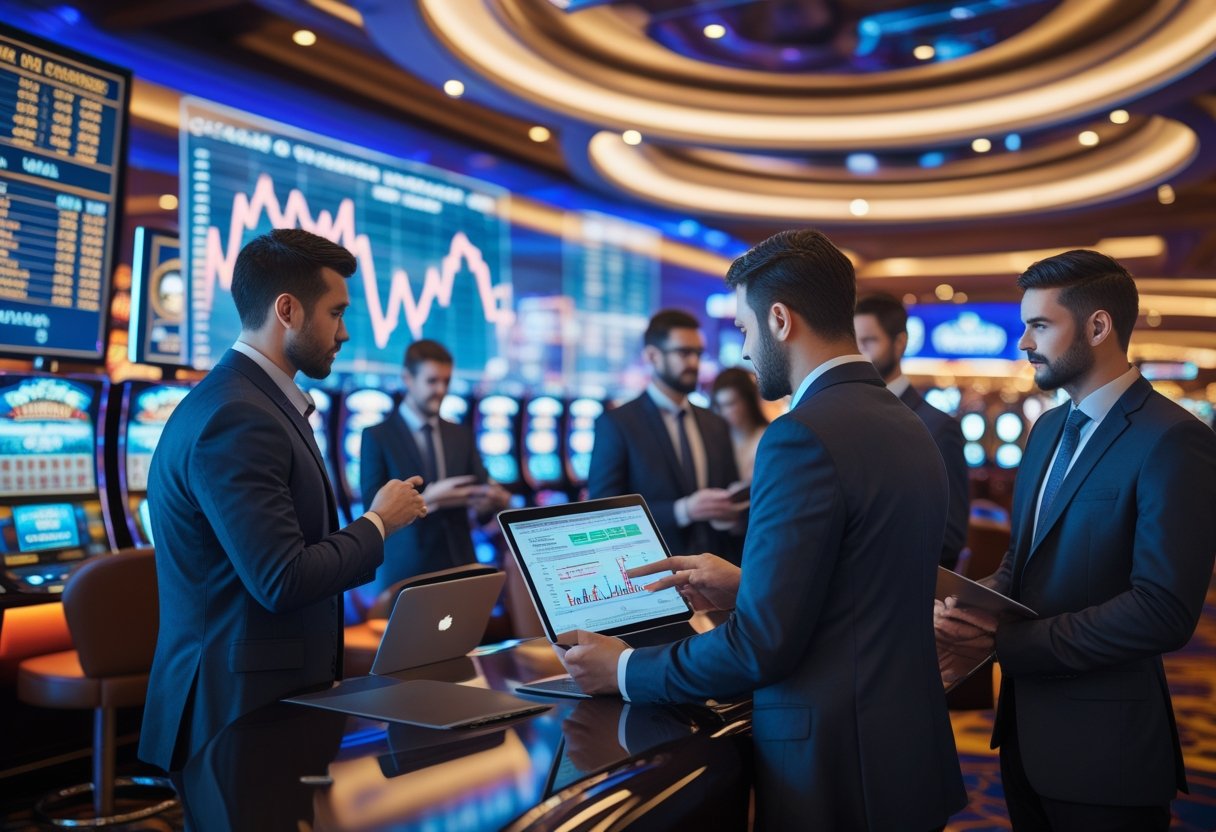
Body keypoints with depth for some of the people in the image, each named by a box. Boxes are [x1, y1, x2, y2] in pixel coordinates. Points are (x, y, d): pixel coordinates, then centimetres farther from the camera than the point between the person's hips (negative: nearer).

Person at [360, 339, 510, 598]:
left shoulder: (462, 435, 12)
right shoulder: (377, 437, -2)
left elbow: (481, 489, 6)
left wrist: (495, 498, -17)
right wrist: (428, 498, -24)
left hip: (459, 564, 4)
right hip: (404, 570, -4)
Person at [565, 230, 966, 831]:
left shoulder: (803, 436, -21)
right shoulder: (909, 426, 6)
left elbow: (763, 644, -22)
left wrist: (623, 669, -10)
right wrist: (745, 588, 11)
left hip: (833, 765, -8)